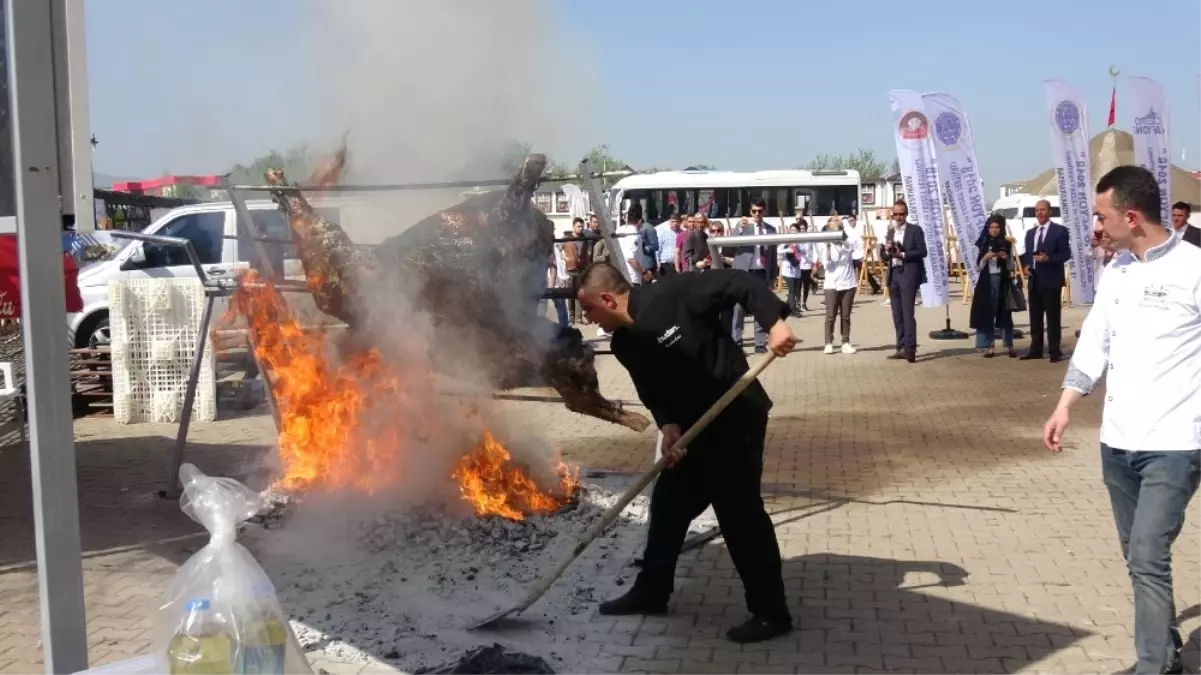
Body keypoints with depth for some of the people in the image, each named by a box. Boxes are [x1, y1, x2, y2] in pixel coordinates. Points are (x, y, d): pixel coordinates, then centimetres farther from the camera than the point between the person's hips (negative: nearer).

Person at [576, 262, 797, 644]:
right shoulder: (625, 344, 3)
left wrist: (775, 322, -29)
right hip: (693, 426, 8)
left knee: (740, 512, -6)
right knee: (667, 503, 14)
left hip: (736, 416, -8)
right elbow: (652, 393, 8)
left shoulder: (673, 295, -20)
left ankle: (771, 613, 7)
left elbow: (740, 283, -17)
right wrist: (668, 425, -11)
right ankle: (650, 592, 31)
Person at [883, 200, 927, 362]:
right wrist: (887, 251, -5)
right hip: (893, 275, 6)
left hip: (909, 275, -6)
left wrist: (902, 254, -17)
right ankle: (901, 348, 11)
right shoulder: (890, 232, 17)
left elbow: (922, 252, -9)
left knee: (907, 313, -13)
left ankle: (910, 349, -15)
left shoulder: (915, 230, 0)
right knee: (897, 315, 7)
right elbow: (885, 257, 17)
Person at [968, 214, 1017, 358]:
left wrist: (1006, 258, -12)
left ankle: (1009, 346, 8)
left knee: (1005, 313, 1)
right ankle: (988, 346, 3)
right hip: (986, 282, 0)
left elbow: (1011, 266, 6)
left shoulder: (1007, 244, 5)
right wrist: (985, 258, -14)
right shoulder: (982, 244, 4)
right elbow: (978, 266, 3)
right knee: (986, 313, -1)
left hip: (1003, 281, 0)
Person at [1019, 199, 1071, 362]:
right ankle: (1036, 350, 14)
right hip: (1034, 280, 6)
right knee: (1035, 317, 8)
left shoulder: (1060, 230, -2)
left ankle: (1055, 351, 2)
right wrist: (1026, 266, -1)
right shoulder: (1030, 233, 18)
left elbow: (1066, 254, -8)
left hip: (1051, 280, -6)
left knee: (1052, 316, -2)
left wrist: (1048, 258, -21)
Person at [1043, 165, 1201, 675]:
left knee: (1147, 560, -10)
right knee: (1139, 559, 15)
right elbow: (1094, 343, 14)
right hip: (1116, 442, 7)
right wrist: (1065, 407, 10)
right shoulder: (1116, 271, 9)